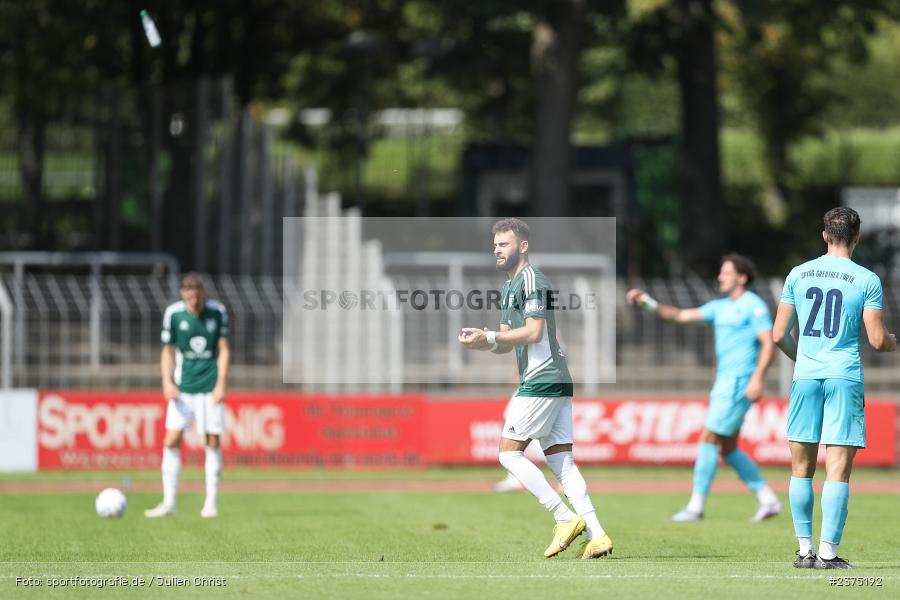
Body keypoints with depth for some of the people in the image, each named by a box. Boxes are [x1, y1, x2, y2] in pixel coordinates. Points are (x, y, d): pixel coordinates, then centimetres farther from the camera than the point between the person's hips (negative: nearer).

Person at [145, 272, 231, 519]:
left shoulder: (217, 311, -3)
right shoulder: (173, 313, -4)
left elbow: (223, 350, 1)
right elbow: (168, 351, 4)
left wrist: (221, 384, -7)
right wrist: (167, 382, -9)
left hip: (210, 388, 0)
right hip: (183, 387, 0)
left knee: (213, 442, -1)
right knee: (171, 441, -7)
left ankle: (211, 502, 8)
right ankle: (168, 502, -2)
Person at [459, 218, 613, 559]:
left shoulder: (531, 279, -9)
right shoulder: (509, 287, 22)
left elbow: (533, 332, -18)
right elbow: (508, 342, 23)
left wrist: (488, 337, -13)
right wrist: (485, 343, 2)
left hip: (541, 381, -10)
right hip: (557, 382, 10)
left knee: (509, 453, -5)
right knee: (561, 461, 3)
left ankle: (566, 518, -9)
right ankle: (596, 535, -5)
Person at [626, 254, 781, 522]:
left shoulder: (754, 306, -8)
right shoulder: (720, 307, 18)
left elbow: (769, 345, -15)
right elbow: (682, 315, 18)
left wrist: (758, 378, -25)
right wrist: (648, 302, 7)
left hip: (738, 384, -9)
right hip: (724, 383, 9)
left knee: (708, 439, -9)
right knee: (728, 449, 9)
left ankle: (696, 505, -4)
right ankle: (769, 500, 12)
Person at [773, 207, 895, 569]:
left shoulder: (798, 275, 6)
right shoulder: (867, 280, -3)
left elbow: (779, 334, 6)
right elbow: (877, 340, -6)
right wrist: (892, 343, 18)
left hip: (805, 376, 3)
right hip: (845, 377, -3)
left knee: (802, 469, 12)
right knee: (838, 470, -3)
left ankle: (805, 549, 13)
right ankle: (828, 553, -7)